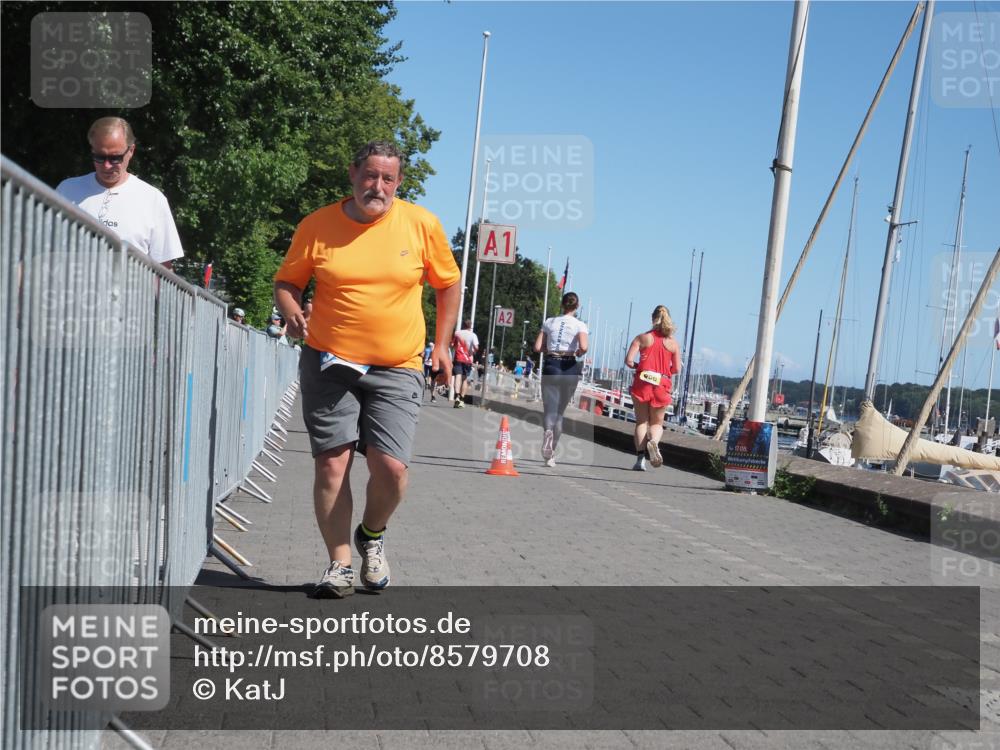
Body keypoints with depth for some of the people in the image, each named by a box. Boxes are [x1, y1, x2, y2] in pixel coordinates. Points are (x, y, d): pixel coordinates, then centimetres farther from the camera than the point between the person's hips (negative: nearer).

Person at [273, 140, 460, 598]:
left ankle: (372, 536, 21)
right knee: (331, 464, -2)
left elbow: (448, 284, 12)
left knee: (390, 466, -11)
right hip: (329, 364, 1)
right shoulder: (317, 225, 1)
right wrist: (292, 313, -11)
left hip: (397, 369, -1)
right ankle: (339, 564, 14)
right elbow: (287, 281, 11)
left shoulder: (421, 223, 1)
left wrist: (442, 345, 9)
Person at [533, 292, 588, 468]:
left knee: (549, 410, -2)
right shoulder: (580, 325, -3)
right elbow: (583, 347, -18)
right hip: (569, 367, -1)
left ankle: (548, 431, -37)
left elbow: (538, 347, 2)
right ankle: (551, 454, 15)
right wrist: (578, 353, 3)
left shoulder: (549, 322, 5)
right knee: (559, 412, 12)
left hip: (551, 365, 1)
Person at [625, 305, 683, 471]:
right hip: (662, 385, 1)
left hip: (642, 382, -1)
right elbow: (676, 369, 4)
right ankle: (653, 441, -20)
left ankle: (640, 458, -4)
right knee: (657, 423, 13)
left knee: (641, 421, 8)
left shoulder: (643, 337, 0)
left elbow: (628, 360, -8)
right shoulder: (673, 342, 4)